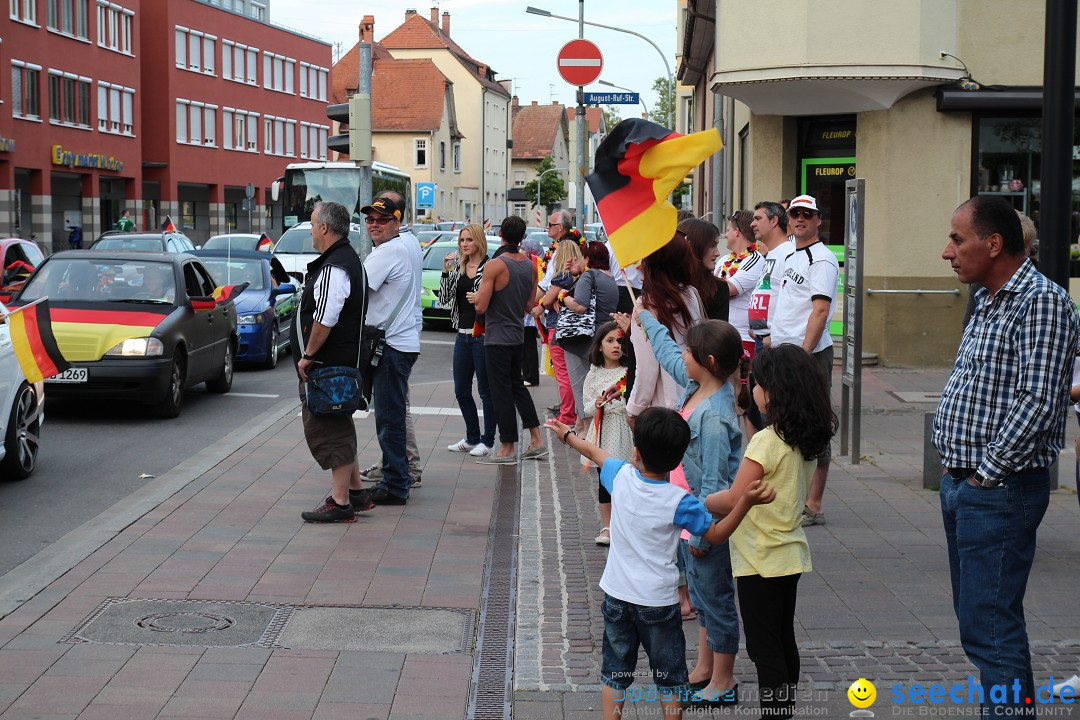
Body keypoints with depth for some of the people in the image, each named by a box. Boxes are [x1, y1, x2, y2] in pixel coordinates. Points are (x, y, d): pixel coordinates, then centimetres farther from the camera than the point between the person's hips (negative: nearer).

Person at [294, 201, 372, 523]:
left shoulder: (334, 267, -19)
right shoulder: (349, 259, 15)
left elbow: (325, 320, -27)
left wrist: (308, 355, -17)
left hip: (326, 364, -11)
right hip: (341, 362, 11)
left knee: (326, 430, -6)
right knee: (337, 427, 19)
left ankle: (341, 503, -4)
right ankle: (356, 492, 26)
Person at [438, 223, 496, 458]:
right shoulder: (457, 267, 11)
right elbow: (444, 299, 7)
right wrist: (445, 271, -2)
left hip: (483, 335, -7)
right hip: (463, 335, 7)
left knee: (486, 390, 1)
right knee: (461, 391, 12)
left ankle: (487, 441, 10)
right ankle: (472, 438, 25)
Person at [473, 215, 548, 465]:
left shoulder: (495, 265, -18)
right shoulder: (530, 266, 3)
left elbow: (481, 306, -18)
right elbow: (530, 305, 11)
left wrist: (476, 296, 3)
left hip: (497, 338, -7)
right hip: (518, 335, 7)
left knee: (501, 392, 0)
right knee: (517, 386, 19)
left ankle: (507, 449, 6)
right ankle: (537, 442, 19)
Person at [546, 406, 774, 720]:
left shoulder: (621, 476, -10)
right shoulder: (679, 501, -19)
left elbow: (594, 453, 10)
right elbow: (716, 535, -9)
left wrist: (567, 434, 28)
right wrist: (746, 502, -16)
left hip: (616, 595, 3)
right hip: (658, 602, -3)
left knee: (615, 670, 16)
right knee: (670, 675, 11)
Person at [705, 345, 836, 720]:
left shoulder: (767, 441, -22)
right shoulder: (805, 441, 4)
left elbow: (733, 499, -21)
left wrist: (698, 504, -6)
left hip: (761, 561, -9)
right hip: (790, 554, 9)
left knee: (764, 648, -1)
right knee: (783, 640, 19)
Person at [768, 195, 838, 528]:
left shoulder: (822, 259, -11)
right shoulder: (790, 257, 17)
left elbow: (820, 311, -19)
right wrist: (773, 339, 18)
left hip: (810, 354, -9)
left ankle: (814, 506, 0)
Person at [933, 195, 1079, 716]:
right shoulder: (988, 302, 15)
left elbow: (1037, 402, -23)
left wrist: (988, 473, -17)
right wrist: (957, 469, 12)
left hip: (999, 490, -10)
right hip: (961, 482, 10)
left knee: (990, 625, -10)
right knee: (975, 613, 17)